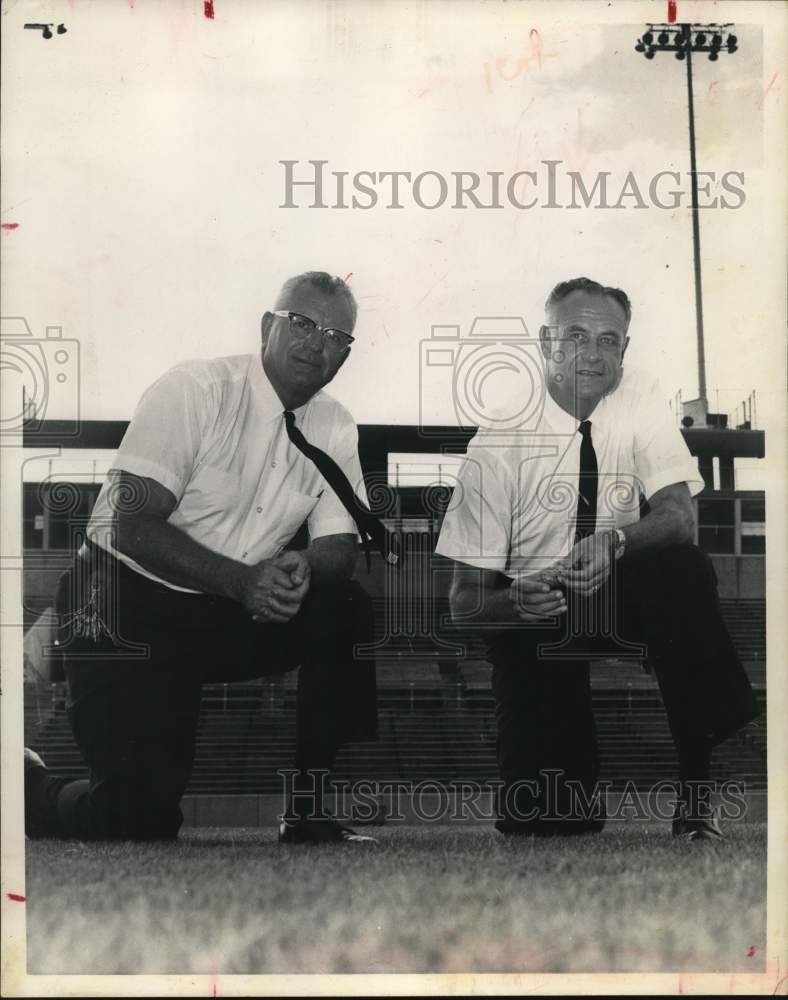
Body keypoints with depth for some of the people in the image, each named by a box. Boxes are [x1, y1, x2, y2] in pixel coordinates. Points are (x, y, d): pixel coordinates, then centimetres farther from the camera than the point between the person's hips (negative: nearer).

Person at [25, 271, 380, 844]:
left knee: (351, 614, -19)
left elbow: (340, 546, 0)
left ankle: (310, 816, -8)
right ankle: (30, 790, 16)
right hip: (126, 605, -6)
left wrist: (304, 567, -25)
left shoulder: (336, 430, 3)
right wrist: (242, 580, -32)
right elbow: (134, 528, -20)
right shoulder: (195, 391, -15)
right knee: (141, 816, -18)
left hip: (229, 615, 6)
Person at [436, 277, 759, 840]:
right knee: (537, 819, -18)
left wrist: (614, 541, -40)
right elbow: (465, 599, -13)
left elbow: (679, 519, -19)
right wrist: (514, 602, -36)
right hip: (534, 613, -2)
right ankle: (576, 786, 24)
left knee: (686, 570, -34)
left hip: (623, 595, 2)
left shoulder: (639, 399, -9)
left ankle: (697, 785, -21)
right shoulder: (499, 444, -15)